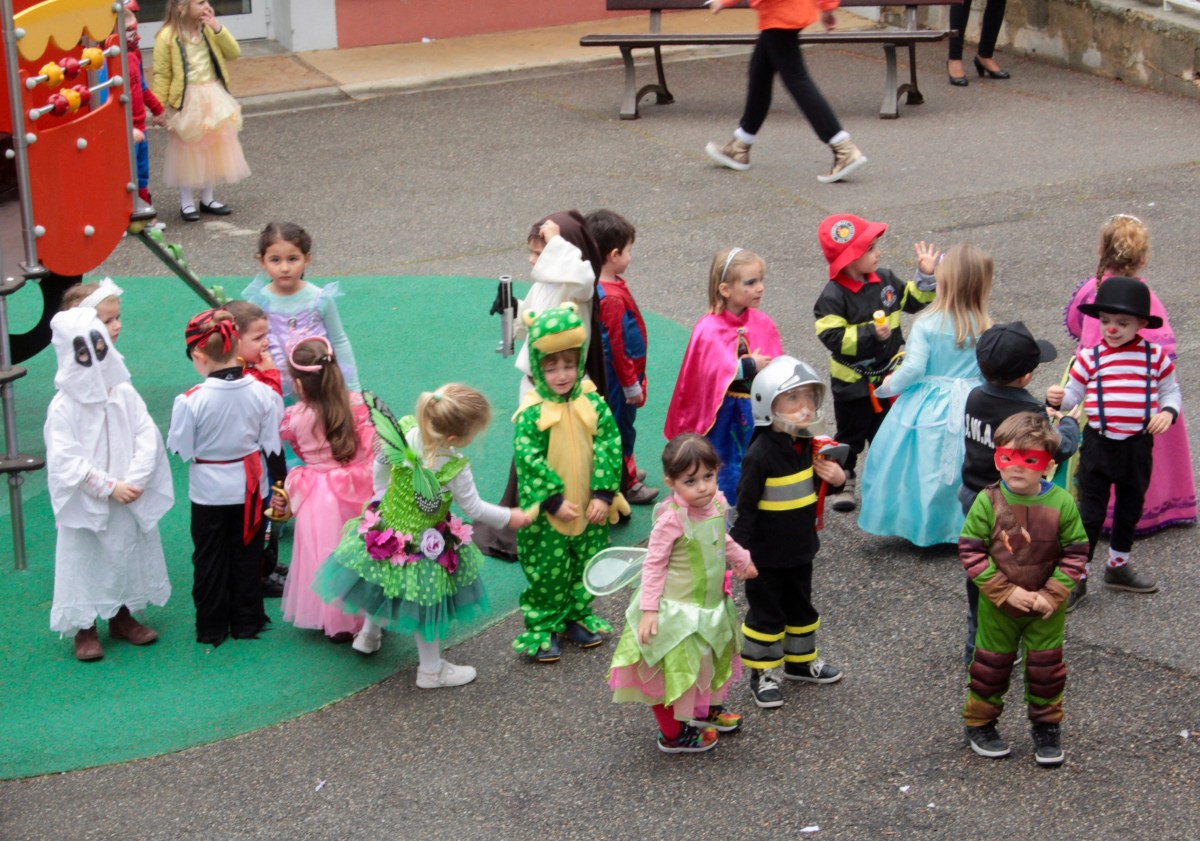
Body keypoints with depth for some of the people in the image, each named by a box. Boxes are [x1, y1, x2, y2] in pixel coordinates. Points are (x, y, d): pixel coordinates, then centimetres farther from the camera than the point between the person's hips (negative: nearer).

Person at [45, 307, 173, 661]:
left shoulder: (125, 395, -3)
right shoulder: (63, 407, -13)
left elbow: (148, 440, -7)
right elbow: (65, 460, -18)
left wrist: (133, 482, -19)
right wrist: (109, 487, -21)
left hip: (130, 502, 4)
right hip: (85, 508, -4)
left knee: (128, 555, 16)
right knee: (84, 562, 3)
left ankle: (122, 617, 35)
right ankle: (84, 628, 18)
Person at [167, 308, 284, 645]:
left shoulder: (191, 401, -24)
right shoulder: (262, 393, -16)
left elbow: (181, 448, -12)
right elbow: (271, 444, -8)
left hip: (209, 492, -2)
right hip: (250, 489, 2)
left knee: (210, 559, 15)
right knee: (247, 555, 18)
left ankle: (212, 627, 23)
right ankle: (247, 621, 27)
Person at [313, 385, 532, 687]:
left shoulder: (404, 433, -21)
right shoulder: (455, 468, -33)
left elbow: (380, 467, -4)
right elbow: (474, 508, -17)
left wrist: (382, 499, 15)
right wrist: (509, 517, 0)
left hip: (387, 532, 5)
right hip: (428, 546, -5)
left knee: (382, 587, 32)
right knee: (426, 604, 16)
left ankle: (369, 634, 57)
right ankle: (431, 671, 34)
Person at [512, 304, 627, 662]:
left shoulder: (592, 402, -4)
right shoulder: (532, 413, -15)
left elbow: (609, 446, -6)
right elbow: (528, 458, -20)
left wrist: (603, 494, -14)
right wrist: (555, 501, -22)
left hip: (589, 509, 4)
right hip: (547, 512, -4)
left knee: (587, 564, 17)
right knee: (548, 570, 4)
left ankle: (578, 616, 37)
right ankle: (541, 628, 19)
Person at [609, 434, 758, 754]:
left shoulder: (717, 503, -7)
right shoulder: (672, 519, -29)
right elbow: (654, 564, -22)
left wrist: (742, 559, 29)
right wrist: (649, 610, -23)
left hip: (710, 604, 8)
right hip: (677, 609, -8)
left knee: (710, 659, 25)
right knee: (675, 667, 7)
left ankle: (705, 708, 49)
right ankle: (673, 734, 25)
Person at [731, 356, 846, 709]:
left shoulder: (807, 445, 0)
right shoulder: (761, 454, -24)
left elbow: (814, 489, 16)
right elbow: (745, 507, -21)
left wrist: (836, 479, -5)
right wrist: (740, 548, -22)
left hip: (800, 548, 7)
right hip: (766, 554, -7)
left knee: (800, 605, 22)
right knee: (766, 612, 6)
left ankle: (801, 660, 40)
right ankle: (761, 673, 20)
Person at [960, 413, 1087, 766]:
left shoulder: (1061, 504, -14)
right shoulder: (988, 501, -17)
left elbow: (1075, 553, -7)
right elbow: (971, 551, -15)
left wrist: (1052, 595, -16)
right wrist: (1005, 591, -19)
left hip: (1046, 607, 1)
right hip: (998, 607, -1)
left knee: (1046, 669, 14)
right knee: (991, 666, 15)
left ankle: (1047, 727, 33)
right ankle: (979, 724, 33)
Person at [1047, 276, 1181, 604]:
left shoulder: (1155, 356, -3)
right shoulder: (1089, 357, -6)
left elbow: (1171, 391, 6)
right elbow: (1074, 395, -3)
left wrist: (1168, 412, -13)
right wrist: (1058, 398, -24)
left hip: (1137, 446, 2)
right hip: (1098, 445, -2)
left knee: (1130, 511, 19)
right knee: (1090, 513, 1)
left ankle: (1118, 567, 39)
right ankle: (1077, 576, 11)